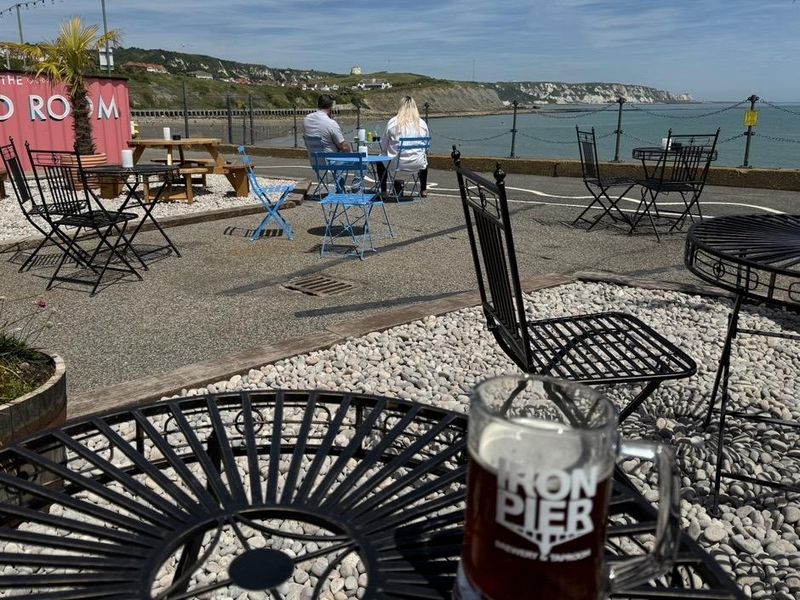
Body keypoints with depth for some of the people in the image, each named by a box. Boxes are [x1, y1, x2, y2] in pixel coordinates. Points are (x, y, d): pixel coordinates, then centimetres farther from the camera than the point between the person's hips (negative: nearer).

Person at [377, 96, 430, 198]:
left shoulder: (392, 122, -7)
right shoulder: (422, 124, -1)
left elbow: (383, 147, 0)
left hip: (396, 164, -2)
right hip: (417, 165, 2)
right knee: (424, 157, 39)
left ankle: (383, 191, 25)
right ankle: (423, 190, 45)